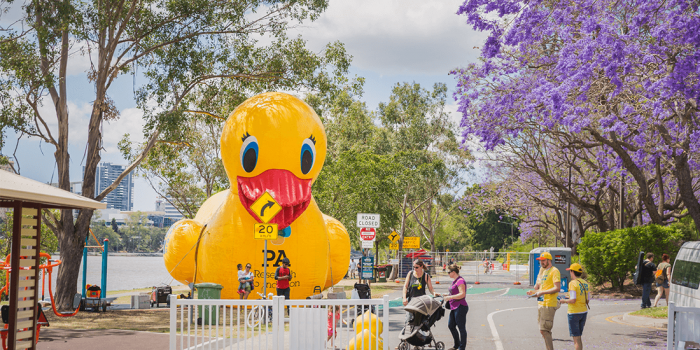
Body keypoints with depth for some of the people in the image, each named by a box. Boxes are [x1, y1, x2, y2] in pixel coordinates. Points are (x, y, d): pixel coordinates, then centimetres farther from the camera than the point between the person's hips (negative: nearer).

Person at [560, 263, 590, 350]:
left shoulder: (573, 283, -15)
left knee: (576, 338, -2)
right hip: (584, 312, 7)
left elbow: (573, 300, -22)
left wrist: (564, 301, -3)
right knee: (578, 337, 17)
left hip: (574, 313, -7)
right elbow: (588, 300, 11)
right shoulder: (585, 283, 7)